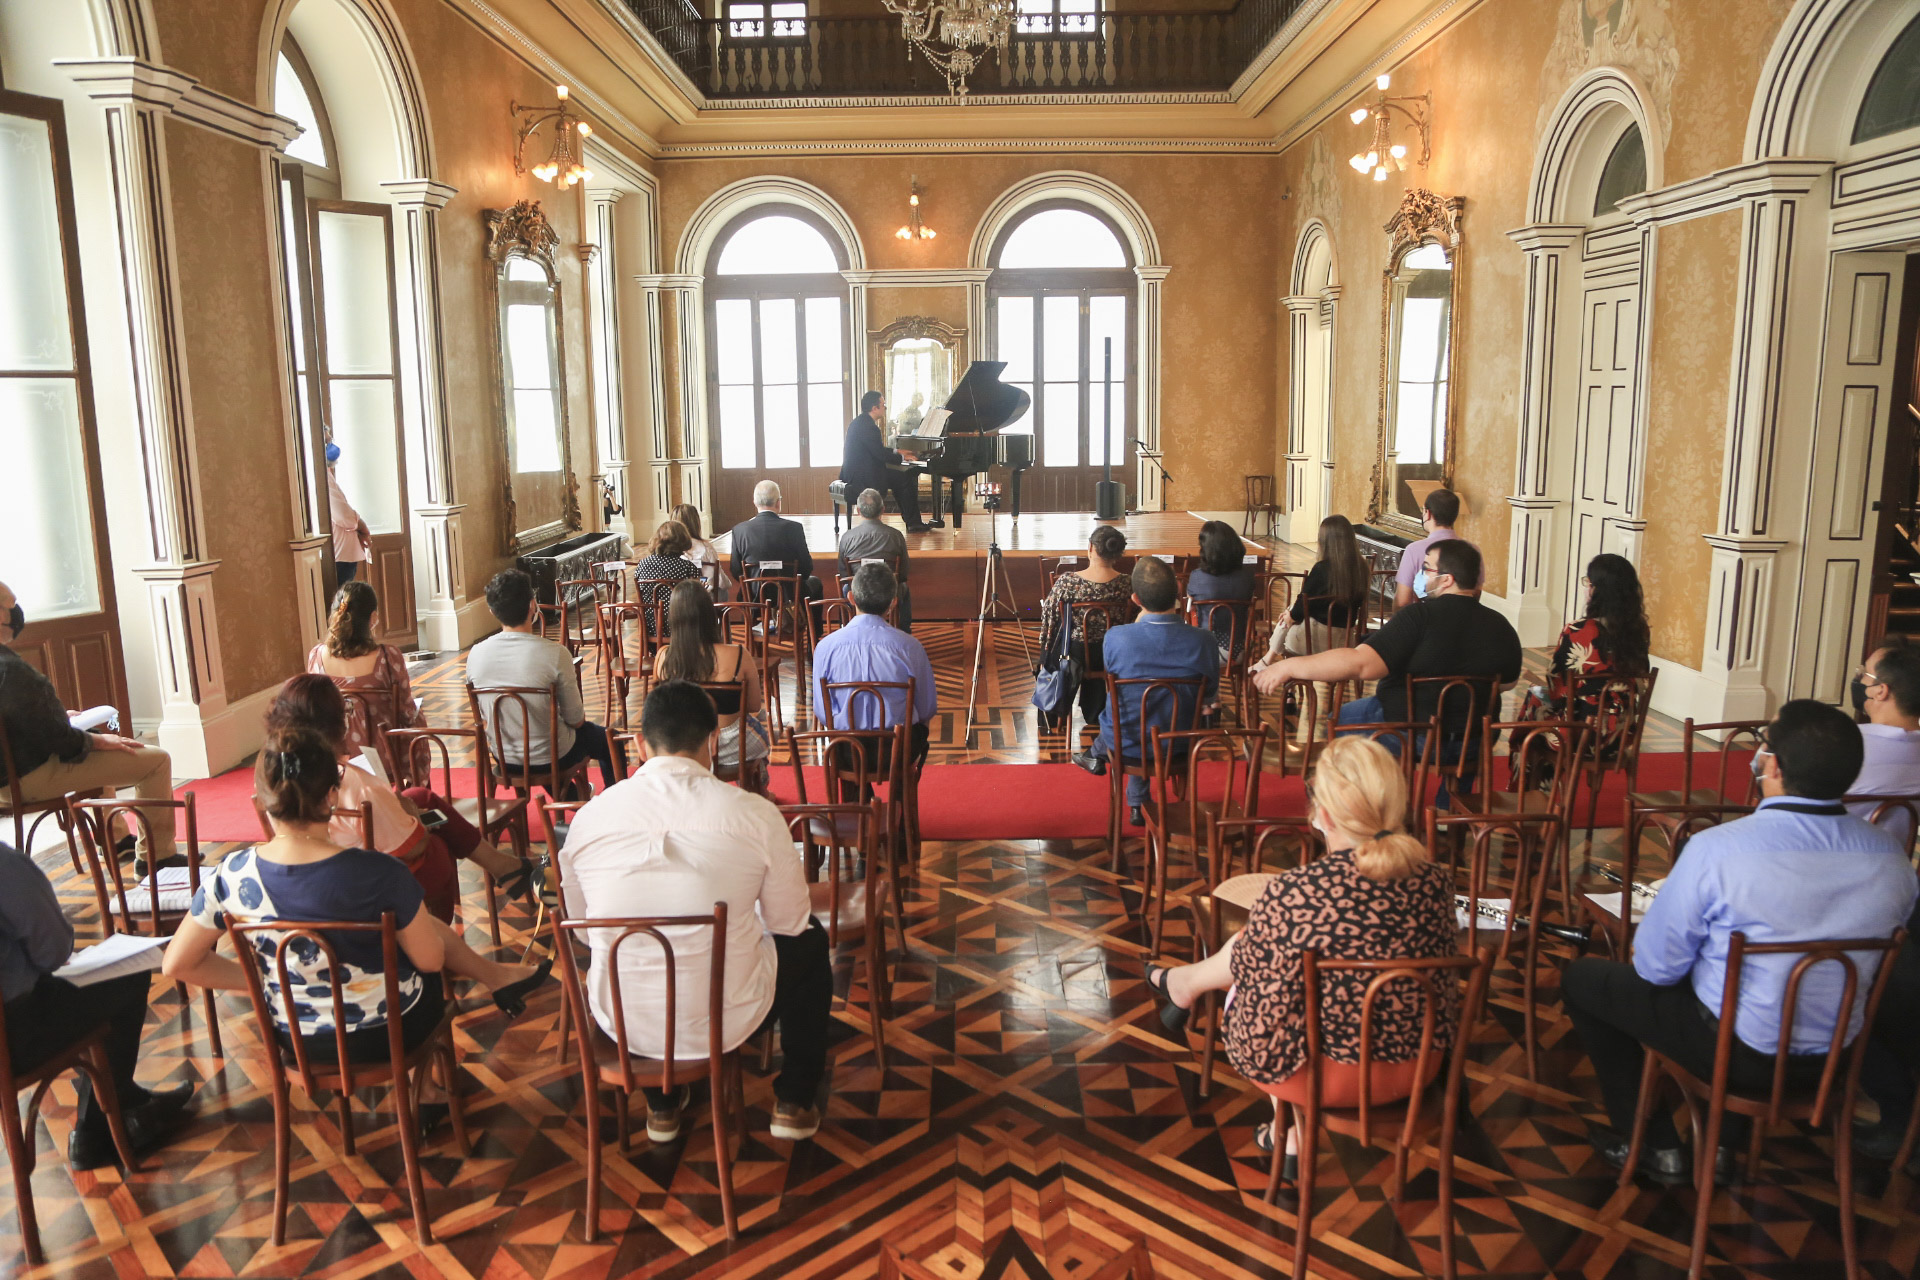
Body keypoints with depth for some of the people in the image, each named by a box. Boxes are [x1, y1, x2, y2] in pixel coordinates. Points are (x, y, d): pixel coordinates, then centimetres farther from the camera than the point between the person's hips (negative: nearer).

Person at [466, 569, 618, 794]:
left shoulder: (475, 655, -13)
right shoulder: (555, 654, -26)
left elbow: (485, 711, 3)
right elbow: (575, 719, -17)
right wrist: (580, 716, 7)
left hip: (504, 758, 5)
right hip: (550, 758, -5)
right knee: (608, 740, 24)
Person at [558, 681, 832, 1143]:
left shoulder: (590, 816, -7)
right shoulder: (755, 814, -14)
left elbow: (581, 924, 9)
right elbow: (789, 923, -1)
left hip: (622, 1023, 3)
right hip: (728, 1021, -2)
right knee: (809, 943, 26)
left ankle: (662, 1106, 47)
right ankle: (794, 1102, 37)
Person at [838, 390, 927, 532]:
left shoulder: (859, 422, 14)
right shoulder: (868, 426, -20)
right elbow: (880, 454, -21)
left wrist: (896, 451, 22)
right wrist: (902, 457, -6)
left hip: (855, 471, 11)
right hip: (864, 476, -11)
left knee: (899, 476, 23)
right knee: (907, 479, -5)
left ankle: (912, 521, 24)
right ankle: (912, 522, 5)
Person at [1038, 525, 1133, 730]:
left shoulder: (1066, 582, -22)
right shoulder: (1127, 585, -17)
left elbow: (1048, 616, -9)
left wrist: (1046, 643, 10)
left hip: (1074, 655, -1)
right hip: (1113, 658, 2)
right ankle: (1093, 713, 52)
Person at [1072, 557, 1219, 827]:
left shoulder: (1116, 637, -26)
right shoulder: (1203, 640, -23)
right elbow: (1210, 696, -6)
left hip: (1128, 745, -1)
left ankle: (1097, 755, 61)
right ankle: (1137, 804, 50)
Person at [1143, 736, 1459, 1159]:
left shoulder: (1291, 894, -27)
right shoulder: (1435, 880, -12)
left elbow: (1246, 970, -11)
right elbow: (1440, 969, 6)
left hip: (1330, 1076, -4)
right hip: (1419, 1067, 4)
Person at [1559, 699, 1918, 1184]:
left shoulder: (1717, 849, -28)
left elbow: (1656, 967, -17)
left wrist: (1644, 953, 5)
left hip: (1737, 1050, -5)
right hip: (1833, 1058, 6)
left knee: (1581, 979, 13)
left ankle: (1652, 1144, 21)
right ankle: (1726, 1139, 37)